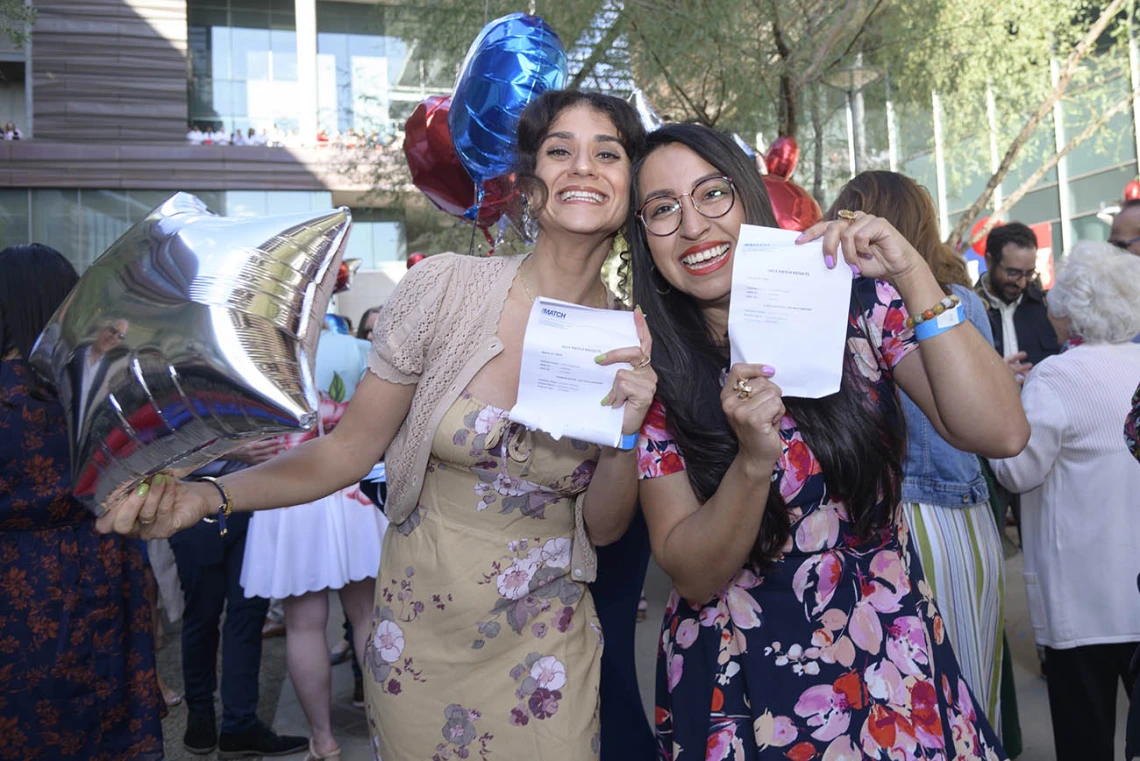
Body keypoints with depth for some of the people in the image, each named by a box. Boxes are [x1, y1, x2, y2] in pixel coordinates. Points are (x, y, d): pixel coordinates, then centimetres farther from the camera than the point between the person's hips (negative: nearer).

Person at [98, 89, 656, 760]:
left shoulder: (630, 340, -8)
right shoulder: (444, 287, -14)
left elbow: (603, 528, -3)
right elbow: (351, 449, -7)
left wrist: (627, 433, -21)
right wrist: (210, 495, -19)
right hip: (416, 634, 0)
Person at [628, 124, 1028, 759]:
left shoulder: (856, 302, -8)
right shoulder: (655, 373, -11)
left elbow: (1000, 434, -15)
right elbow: (693, 575, -12)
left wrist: (915, 278, -23)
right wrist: (754, 460, -29)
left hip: (892, 661, 2)